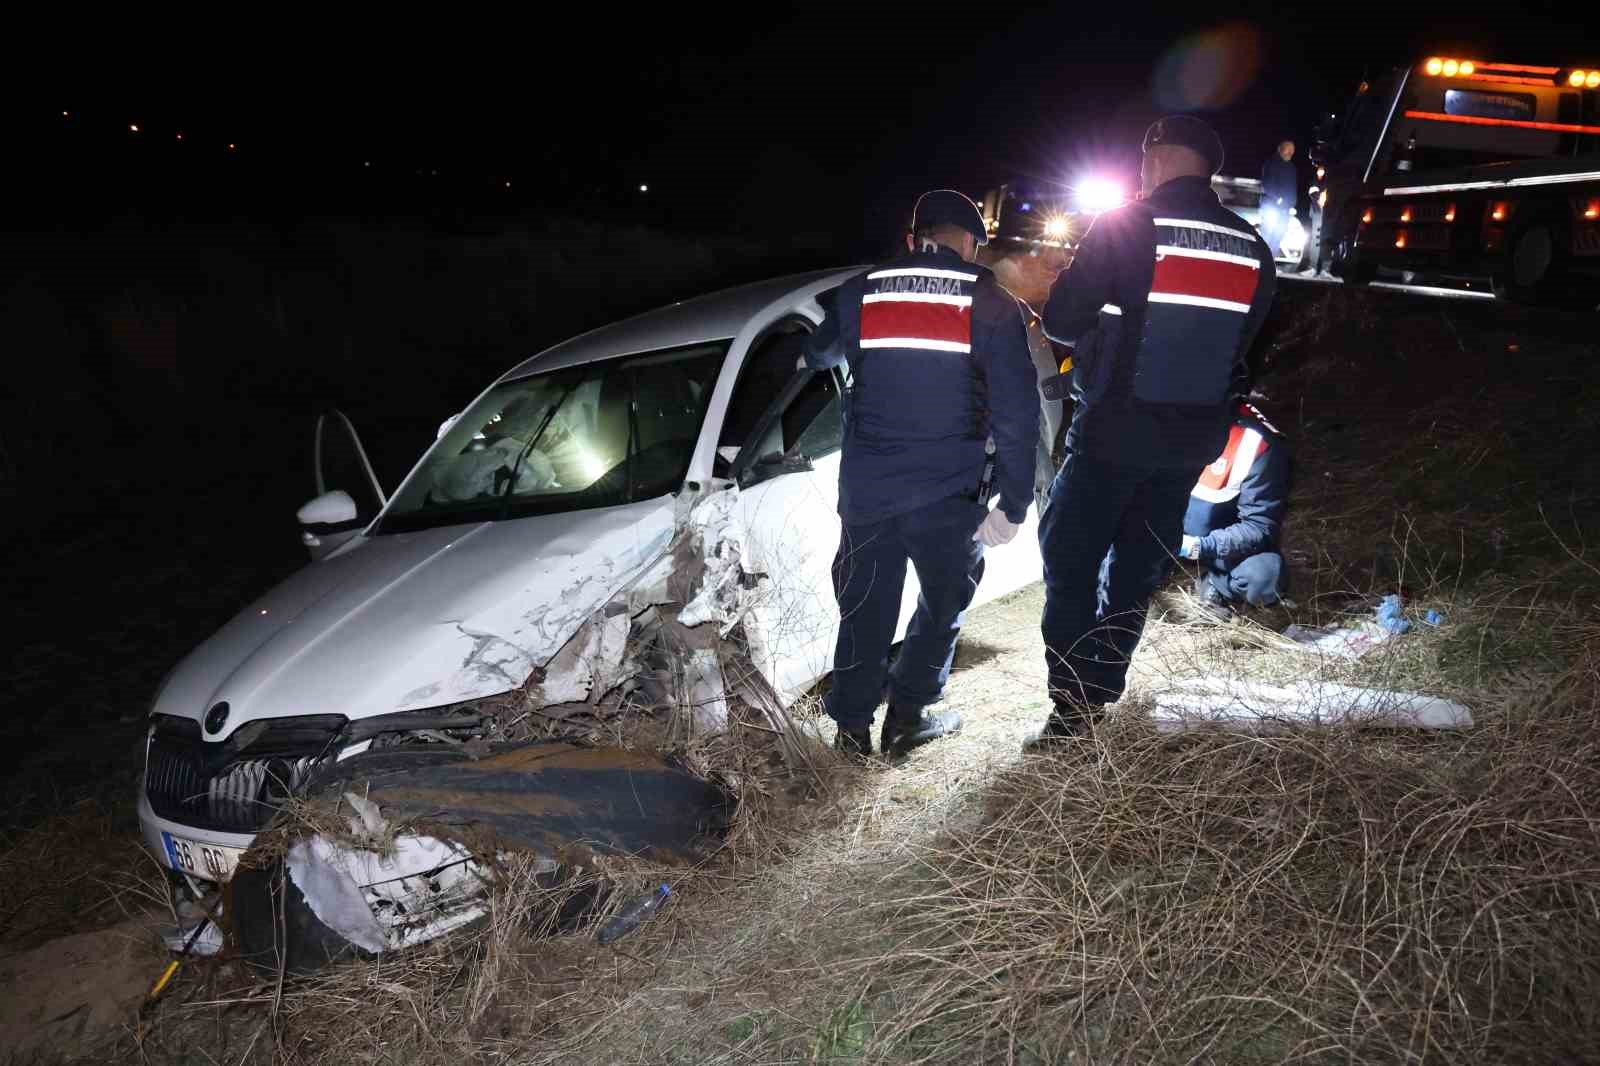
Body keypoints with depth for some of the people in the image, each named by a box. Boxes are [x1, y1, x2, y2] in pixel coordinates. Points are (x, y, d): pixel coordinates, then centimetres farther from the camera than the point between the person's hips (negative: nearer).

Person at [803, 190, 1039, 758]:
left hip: (866, 490, 3)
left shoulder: (858, 294, 6)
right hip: (951, 495, -2)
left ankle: (853, 727, 23)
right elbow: (1017, 412, -8)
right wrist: (1013, 505, -2)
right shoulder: (990, 303, -2)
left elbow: (817, 355, 27)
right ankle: (907, 718, 22)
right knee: (943, 603, 18)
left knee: (866, 608, 15)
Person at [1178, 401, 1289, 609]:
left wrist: (1202, 547, -33)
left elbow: (1261, 527, -20)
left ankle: (1214, 582, -5)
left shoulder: (1257, 444, -20)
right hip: (1176, 529, 3)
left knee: (1262, 578, -34)